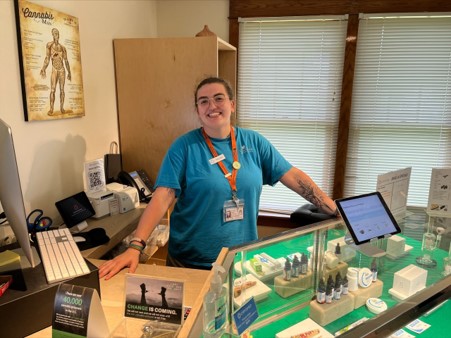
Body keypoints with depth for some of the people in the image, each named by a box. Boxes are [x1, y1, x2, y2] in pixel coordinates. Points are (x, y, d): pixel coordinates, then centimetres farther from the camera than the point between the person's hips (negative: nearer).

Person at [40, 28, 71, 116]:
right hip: (54, 70, -2)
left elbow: (66, 60, 12)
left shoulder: (62, 47, 8)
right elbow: (47, 58, -4)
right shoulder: (49, 45, 0)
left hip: (62, 70, 3)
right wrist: (43, 69, -13)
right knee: (52, 90, -9)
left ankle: (62, 108, 9)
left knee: (62, 89, 3)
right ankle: (51, 109, -8)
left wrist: (69, 72, 11)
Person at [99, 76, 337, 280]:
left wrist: (338, 213, -4)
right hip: (190, 262, -2)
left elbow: (295, 177, -1)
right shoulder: (184, 146, -11)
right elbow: (162, 198, -17)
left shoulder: (254, 142, -2)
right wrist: (135, 247, -27)